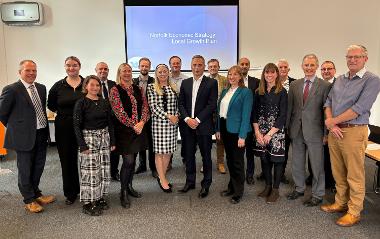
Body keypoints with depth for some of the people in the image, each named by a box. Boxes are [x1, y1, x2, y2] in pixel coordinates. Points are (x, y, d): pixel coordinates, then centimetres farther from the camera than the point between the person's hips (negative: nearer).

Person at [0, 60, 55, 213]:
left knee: (38, 167, 18)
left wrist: (44, 128, 11)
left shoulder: (41, 88, 7)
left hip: (42, 134, 6)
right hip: (24, 136, -6)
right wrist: (15, 127, 3)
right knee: (25, 170, 9)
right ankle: (29, 200, 25)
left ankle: (36, 194, 38)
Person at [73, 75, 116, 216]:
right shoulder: (81, 103, -7)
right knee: (90, 171, -2)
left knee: (104, 170, 10)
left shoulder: (105, 102, 7)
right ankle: (88, 203, 11)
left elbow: (110, 123, 11)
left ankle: (100, 198, 25)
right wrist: (82, 145, -14)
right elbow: (77, 126, -9)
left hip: (104, 138, 5)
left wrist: (112, 141, 7)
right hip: (88, 139, -5)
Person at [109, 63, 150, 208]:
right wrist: (133, 125, -15)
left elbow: (145, 107, 5)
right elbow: (119, 111, -12)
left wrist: (142, 122, -12)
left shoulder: (138, 89, 11)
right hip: (124, 130, -5)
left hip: (139, 129, 5)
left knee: (133, 160, 12)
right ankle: (123, 193, 8)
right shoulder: (115, 90, -4)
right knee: (128, 161, -7)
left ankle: (129, 186, 28)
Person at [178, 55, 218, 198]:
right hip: (188, 125, 4)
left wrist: (197, 120, -15)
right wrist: (187, 119, -8)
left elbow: (212, 105, -10)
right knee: (189, 155, 12)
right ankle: (190, 181, 28)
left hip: (204, 126, -4)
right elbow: (181, 104, 8)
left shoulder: (211, 83, -3)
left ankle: (206, 184, 21)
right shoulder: (185, 83, 10)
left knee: (206, 156, 6)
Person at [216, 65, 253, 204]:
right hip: (225, 129, 6)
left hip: (236, 130, -6)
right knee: (229, 160, 16)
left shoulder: (246, 92, -10)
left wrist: (242, 136, -18)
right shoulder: (225, 91, 11)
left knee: (237, 161, 4)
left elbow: (246, 115, -14)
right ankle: (232, 187, 32)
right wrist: (218, 129, 7)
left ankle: (238, 192, 19)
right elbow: (219, 111, 13)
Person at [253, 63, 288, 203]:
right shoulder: (259, 92, 7)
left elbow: (283, 116, -9)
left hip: (276, 130, -3)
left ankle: (275, 190, 15)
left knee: (277, 159, 2)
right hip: (261, 130, 4)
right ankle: (268, 186, 24)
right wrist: (257, 132, -5)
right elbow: (255, 113, 6)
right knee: (264, 158, 8)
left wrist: (270, 134, -13)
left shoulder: (282, 92, -4)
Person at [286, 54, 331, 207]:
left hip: (314, 131, -4)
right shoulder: (294, 85, 7)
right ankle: (299, 188, 35)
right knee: (297, 163, 16)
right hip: (296, 130, 4)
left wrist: (326, 133, -9)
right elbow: (289, 107, 8)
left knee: (317, 164, 7)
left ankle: (317, 195, 23)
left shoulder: (325, 86, -5)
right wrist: (287, 127, 7)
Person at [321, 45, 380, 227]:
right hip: (334, 130, 6)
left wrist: (332, 121, -11)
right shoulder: (340, 79, 13)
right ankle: (341, 203, 31)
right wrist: (331, 124, -7)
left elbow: (359, 108, -17)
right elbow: (328, 102, 10)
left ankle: (354, 212, 16)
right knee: (338, 172, 16)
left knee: (354, 176, 3)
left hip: (354, 132, -6)